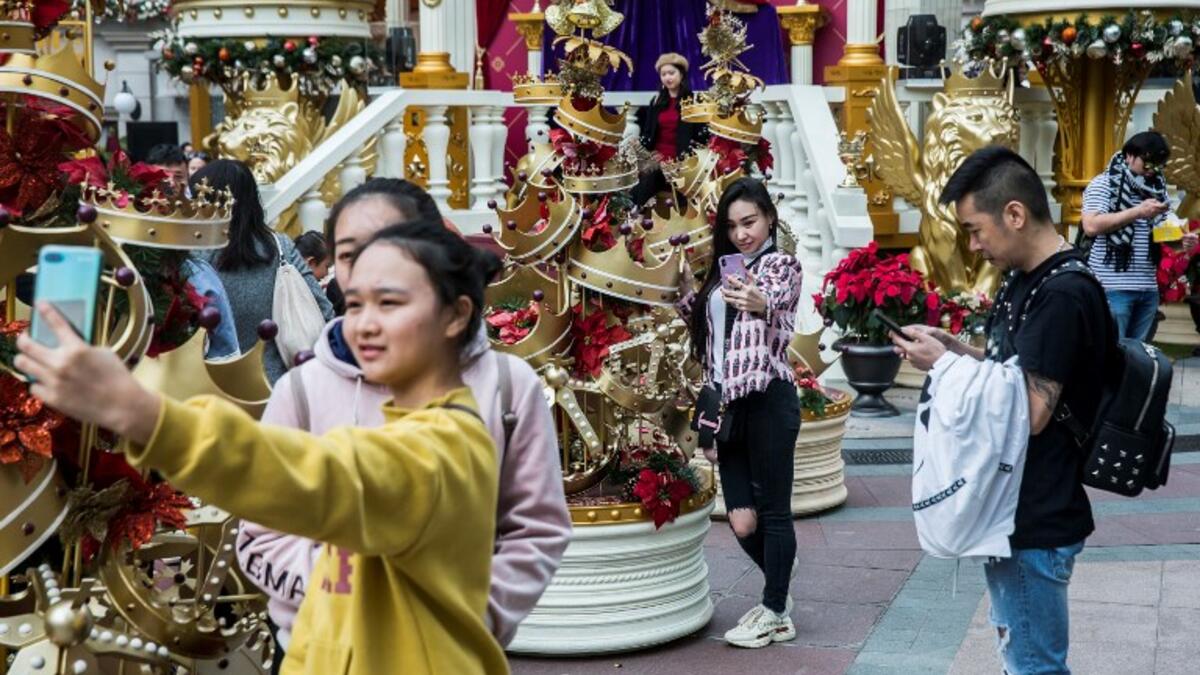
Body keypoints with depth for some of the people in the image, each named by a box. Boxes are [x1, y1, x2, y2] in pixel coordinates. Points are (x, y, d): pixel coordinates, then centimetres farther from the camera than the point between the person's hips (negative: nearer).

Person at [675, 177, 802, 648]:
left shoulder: (782, 264, -2)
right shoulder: (724, 270, 18)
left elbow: (776, 300, -25)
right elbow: (703, 329, 21)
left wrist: (759, 304, -49)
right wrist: (686, 287, 7)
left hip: (769, 400, -7)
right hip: (729, 403, 7)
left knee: (773, 511, -1)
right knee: (742, 520, 7)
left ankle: (774, 613, 9)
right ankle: (779, 599, 28)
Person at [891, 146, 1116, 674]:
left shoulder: (1063, 295, -22)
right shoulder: (1024, 281, 10)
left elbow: (1031, 411, -25)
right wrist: (951, 347, 2)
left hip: (1037, 521, -10)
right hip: (1012, 510, 10)